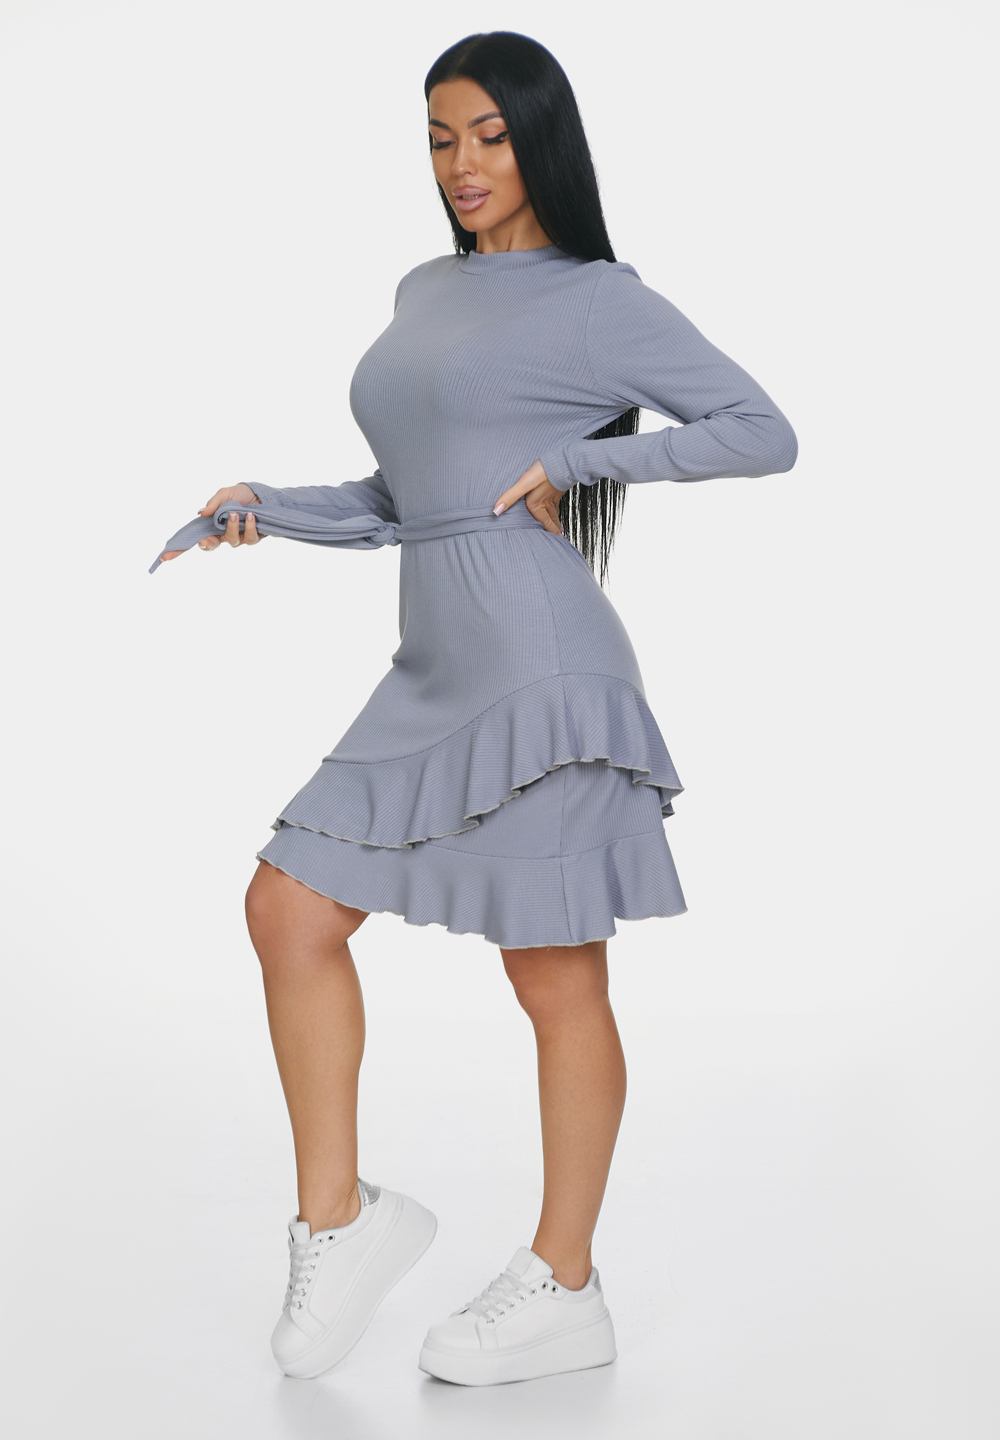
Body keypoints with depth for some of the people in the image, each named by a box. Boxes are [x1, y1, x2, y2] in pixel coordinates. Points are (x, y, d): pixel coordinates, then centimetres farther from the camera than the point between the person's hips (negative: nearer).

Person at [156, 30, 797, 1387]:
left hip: (540, 668, -8)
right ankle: (339, 1218, 19)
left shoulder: (600, 299, -1)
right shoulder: (424, 292, 19)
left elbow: (764, 432, -4)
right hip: (434, 674, 8)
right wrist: (267, 507, 8)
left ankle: (564, 1287, 16)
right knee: (290, 907, 5)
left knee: (558, 981, 1)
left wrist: (577, 465, -10)